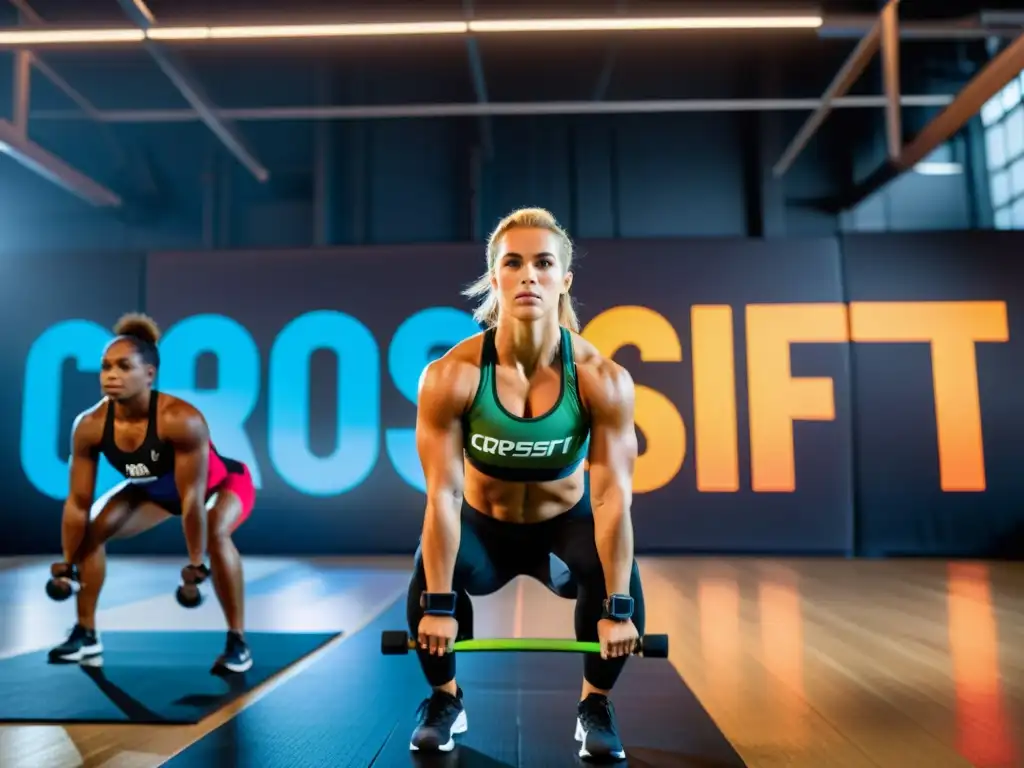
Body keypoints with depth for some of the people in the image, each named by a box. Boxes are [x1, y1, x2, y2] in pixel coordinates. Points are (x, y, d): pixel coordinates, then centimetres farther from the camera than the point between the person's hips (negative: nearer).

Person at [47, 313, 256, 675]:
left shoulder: (181, 419, -40)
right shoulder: (89, 425, -25)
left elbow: (192, 498, -36)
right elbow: (78, 503, -15)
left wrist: (196, 567, -32)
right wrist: (67, 565, -8)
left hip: (223, 483, -6)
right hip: (156, 489, 6)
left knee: (215, 532, -34)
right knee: (91, 529, -5)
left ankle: (237, 642, -20)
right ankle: (86, 634, 14)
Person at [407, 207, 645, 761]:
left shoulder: (601, 378, -25)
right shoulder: (450, 376, -27)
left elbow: (613, 496, -25)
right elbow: (443, 494, -26)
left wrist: (617, 607, -25)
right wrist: (439, 603, -25)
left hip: (565, 523, 1)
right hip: (483, 526, 0)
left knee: (620, 584, -27)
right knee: (427, 580, -27)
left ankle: (595, 707, 6)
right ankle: (445, 702, 6)